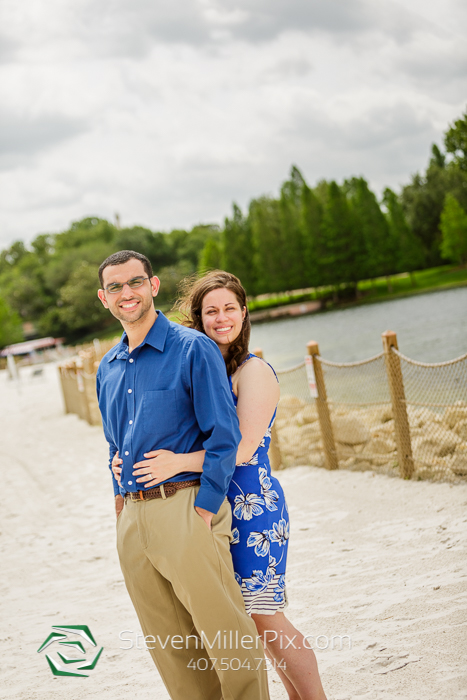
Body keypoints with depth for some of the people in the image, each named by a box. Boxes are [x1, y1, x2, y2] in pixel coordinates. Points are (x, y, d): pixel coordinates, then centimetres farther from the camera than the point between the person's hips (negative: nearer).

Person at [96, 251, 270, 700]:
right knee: (170, 648, 13)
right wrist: (122, 504, 12)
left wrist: (204, 510, -15)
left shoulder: (193, 349, -6)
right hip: (130, 520, 7)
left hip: (183, 509, -6)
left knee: (226, 636, -2)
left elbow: (224, 436, -10)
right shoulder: (108, 369, 15)